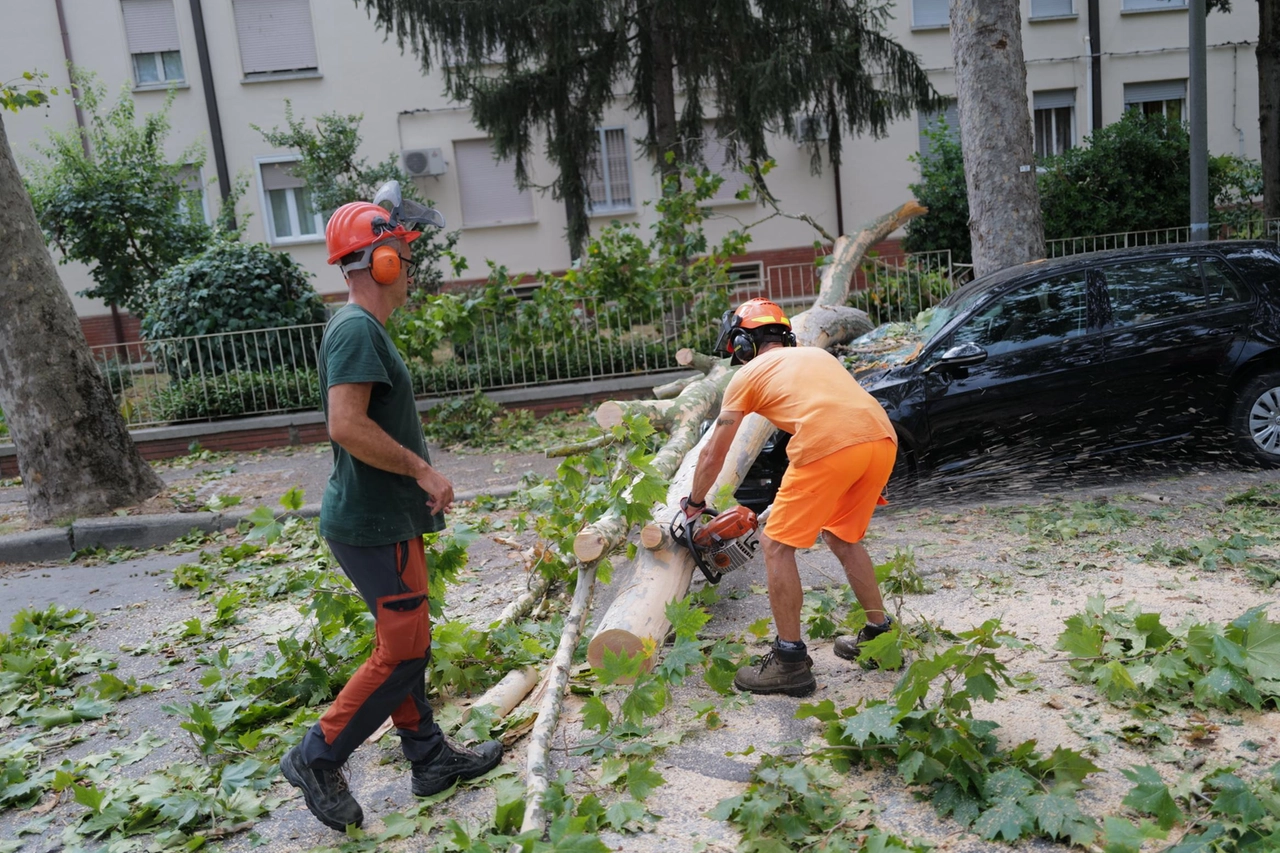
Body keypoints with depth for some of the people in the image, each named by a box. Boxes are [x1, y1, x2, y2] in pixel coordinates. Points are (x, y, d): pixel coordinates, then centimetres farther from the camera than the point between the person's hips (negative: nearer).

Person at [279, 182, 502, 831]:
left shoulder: (362, 328, 13)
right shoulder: (357, 330, -19)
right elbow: (347, 425, -29)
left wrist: (418, 483, 17)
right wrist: (423, 469, -20)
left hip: (385, 516, 11)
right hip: (373, 525, -11)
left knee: (403, 643, 16)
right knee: (402, 653, -2)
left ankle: (430, 758, 28)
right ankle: (318, 758, 13)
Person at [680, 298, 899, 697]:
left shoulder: (748, 374, 18)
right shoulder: (818, 354, 32)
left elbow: (712, 455, 21)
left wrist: (694, 503, 36)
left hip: (829, 446, -7)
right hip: (883, 439, 7)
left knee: (777, 545, 8)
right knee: (842, 538, 27)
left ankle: (791, 661, 10)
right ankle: (879, 633, 33)